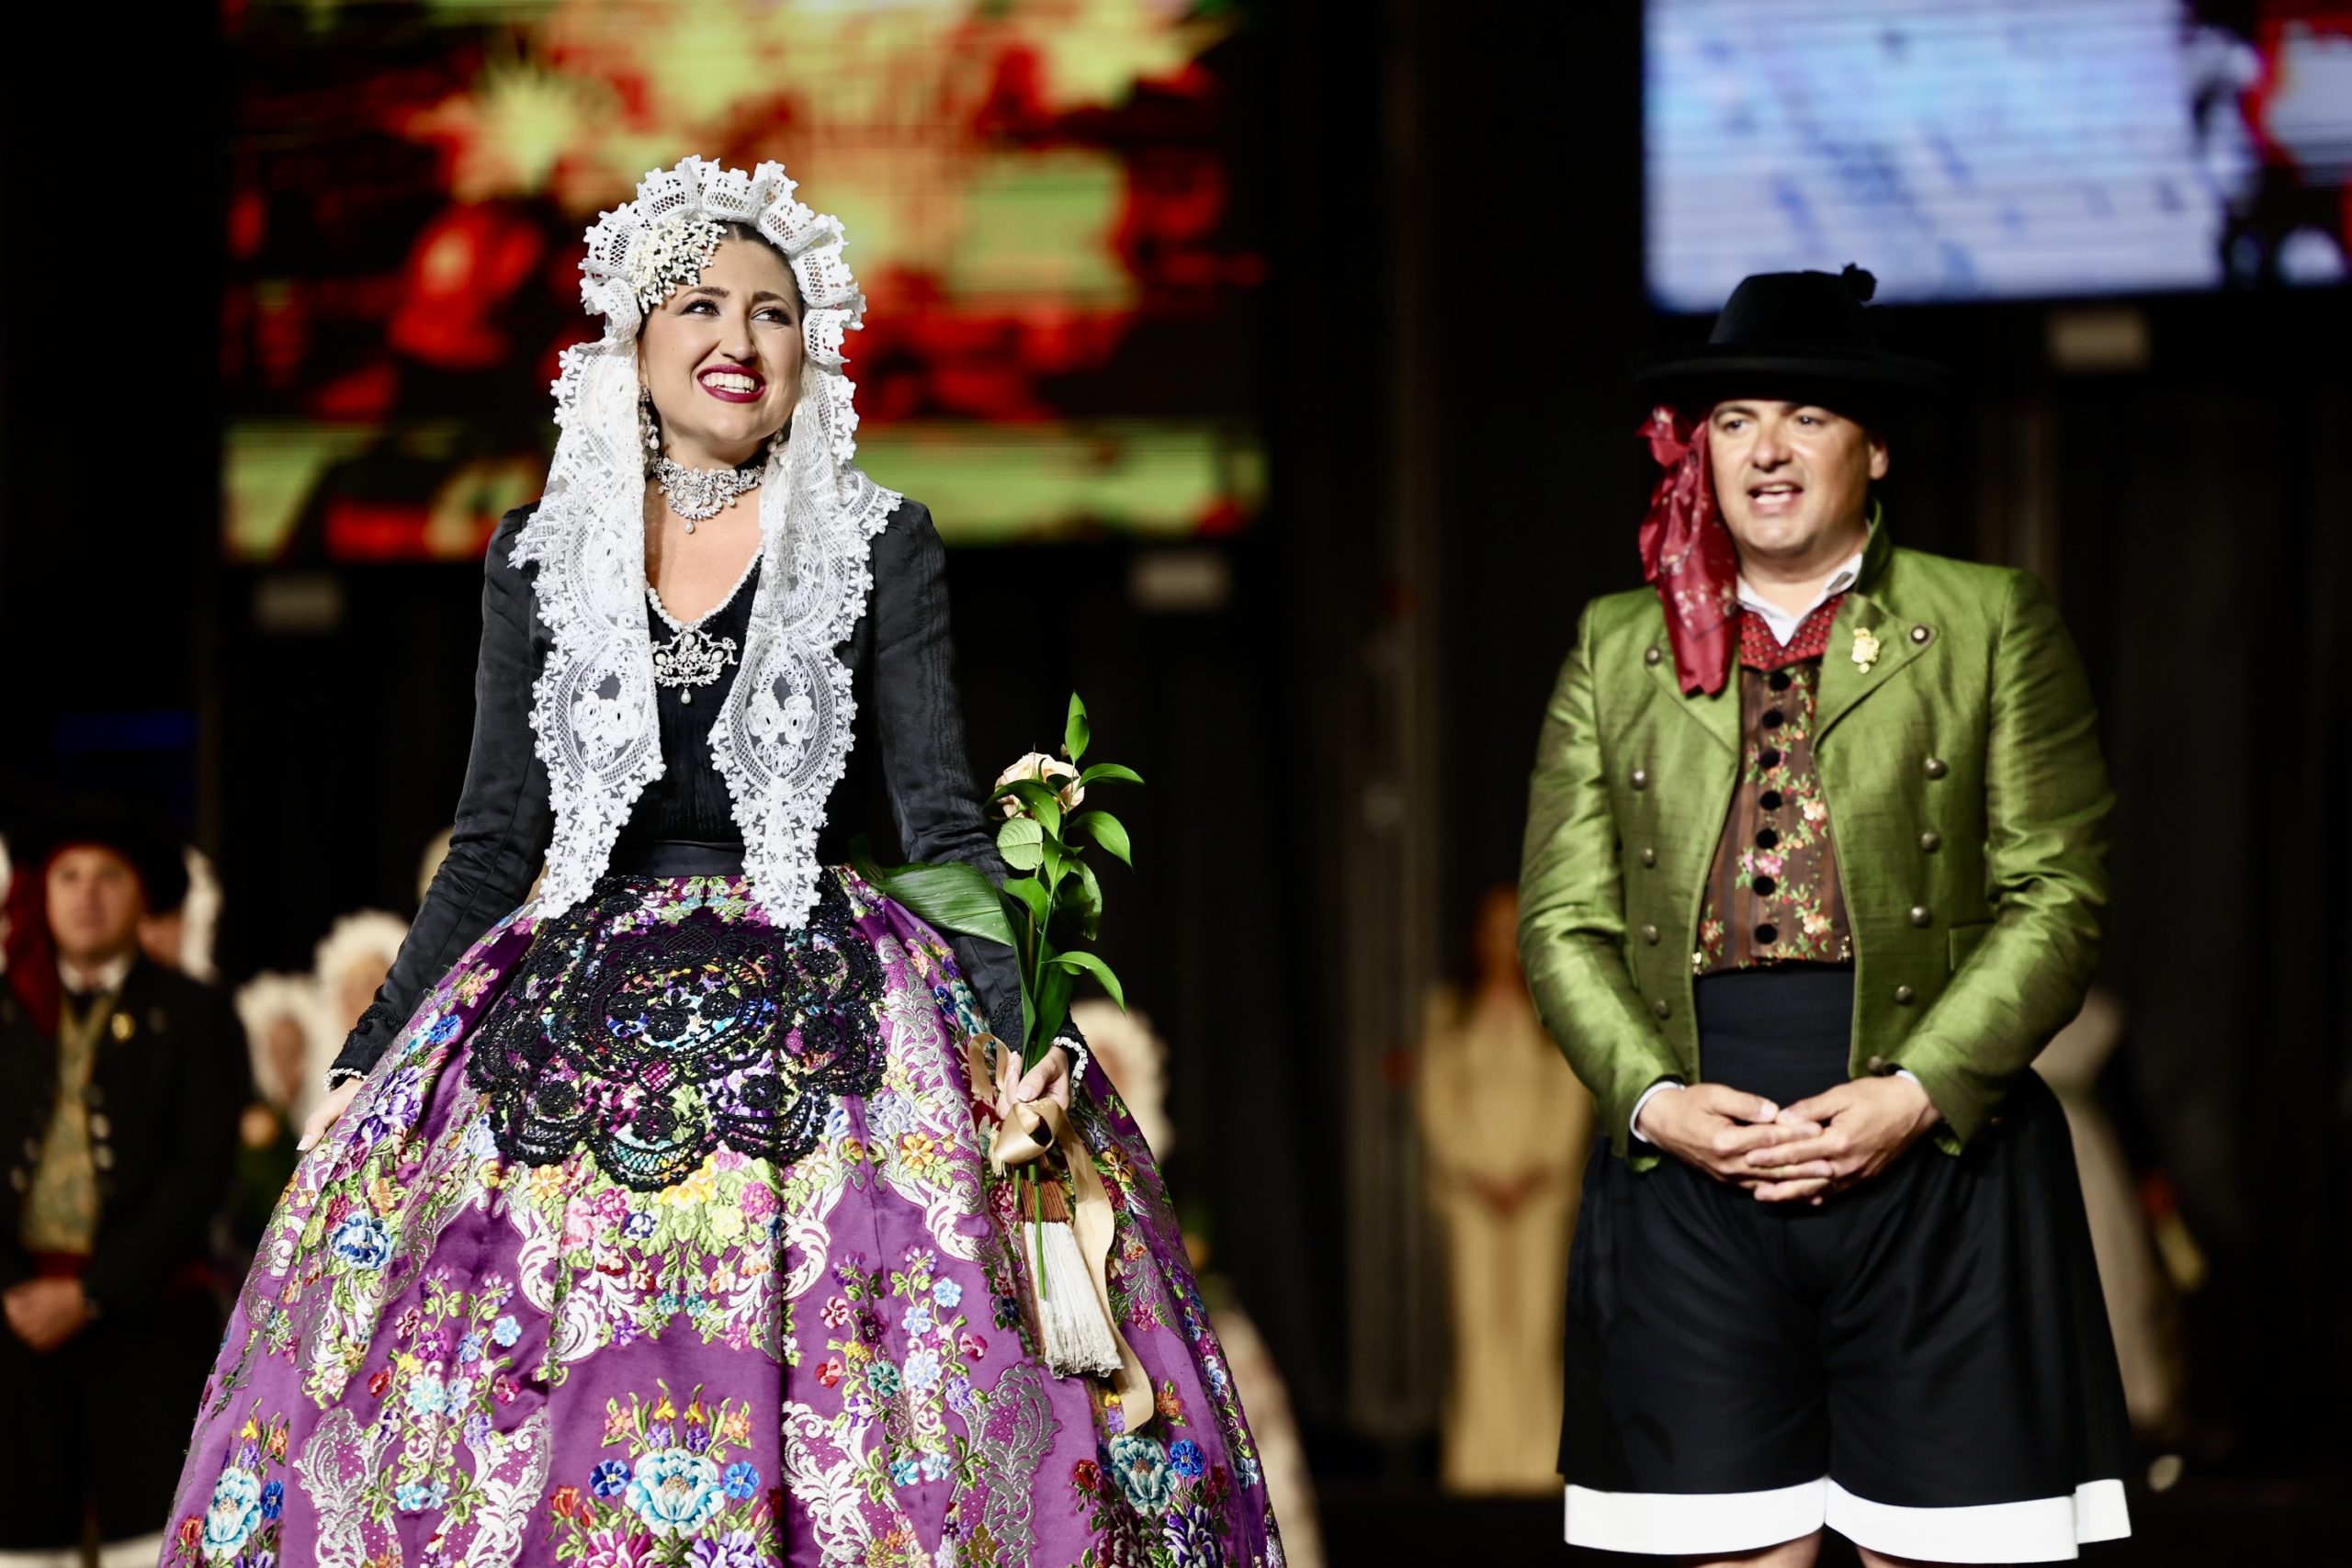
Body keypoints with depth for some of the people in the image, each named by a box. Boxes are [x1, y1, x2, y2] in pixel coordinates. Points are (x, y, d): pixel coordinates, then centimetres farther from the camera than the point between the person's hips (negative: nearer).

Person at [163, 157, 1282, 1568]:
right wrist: (366, 1063, 6)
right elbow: (494, 845, 12)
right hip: (572, 1023, 2)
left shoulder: (881, 543, 4)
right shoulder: (541, 560, 10)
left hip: (818, 1019, -2)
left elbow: (944, 817, 0)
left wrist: (1020, 1025, -15)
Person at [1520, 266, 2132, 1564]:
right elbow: (1564, 919, 10)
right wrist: (1655, 1098, -7)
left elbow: (2055, 899, 0)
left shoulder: (1991, 625, 7)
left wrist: (1913, 1094, -12)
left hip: (1931, 1171, -2)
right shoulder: (1616, 646, 14)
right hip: (1688, 1172, 2)